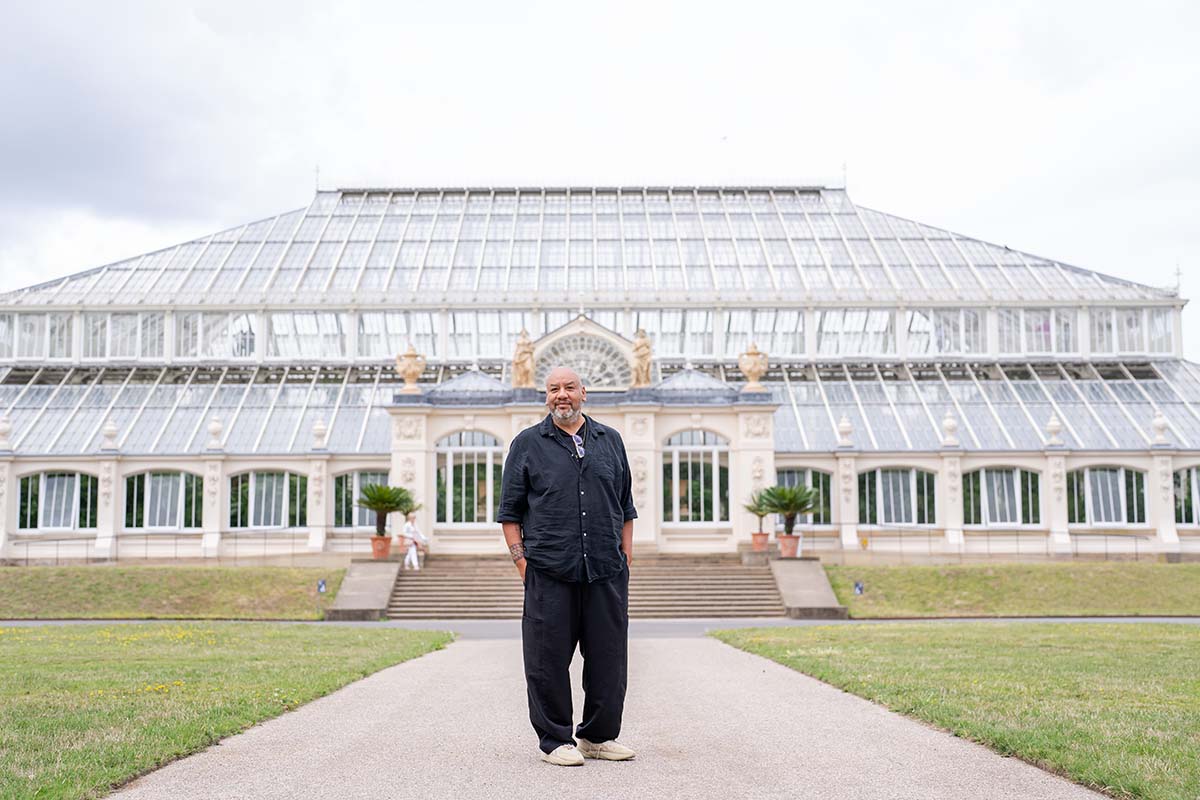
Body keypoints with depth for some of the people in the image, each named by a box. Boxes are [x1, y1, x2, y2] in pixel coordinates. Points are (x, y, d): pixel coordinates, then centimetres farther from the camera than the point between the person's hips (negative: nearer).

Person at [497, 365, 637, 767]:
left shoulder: (610, 441, 14)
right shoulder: (527, 444, 6)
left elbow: (625, 507, 17)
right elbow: (510, 512, 5)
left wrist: (626, 560, 10)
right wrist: (522, 562, -3)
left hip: (606, 572, 3)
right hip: (549, 575, -3)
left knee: (609, 658, 7)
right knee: (549, 659, 1)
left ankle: (598, 736, 21)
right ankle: (555, 739, 14)